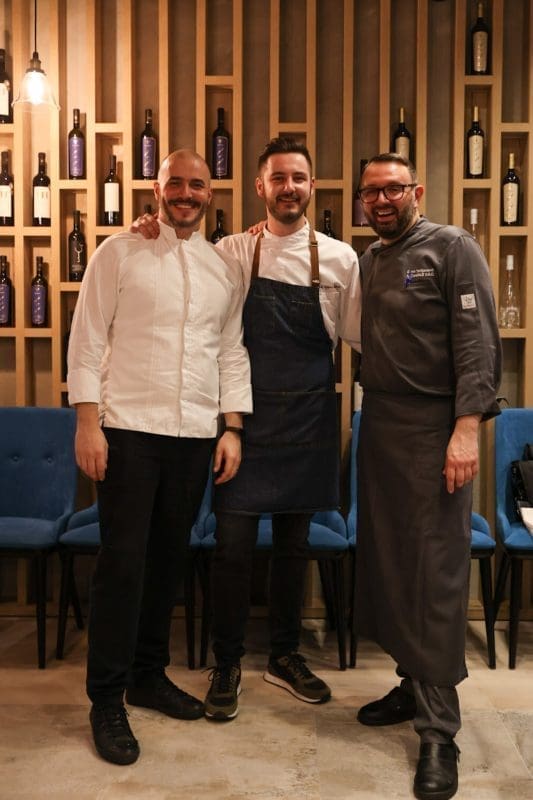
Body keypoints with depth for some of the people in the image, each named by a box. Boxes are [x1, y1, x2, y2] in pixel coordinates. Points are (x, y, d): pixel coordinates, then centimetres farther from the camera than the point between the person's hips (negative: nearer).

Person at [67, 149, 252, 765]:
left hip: (196, 436, 4)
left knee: (168, 558, 13)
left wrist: (232, 429, 6)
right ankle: (107, 699, 14)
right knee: (122, 561, -1)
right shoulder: (120, 252, 0)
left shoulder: (225, 268, 11)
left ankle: (149, 675, 30)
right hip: (128, 430, -4)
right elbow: (88, 338, -3)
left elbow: (233, 352, 13)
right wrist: (87, 422, -10)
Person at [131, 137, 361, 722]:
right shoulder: (232, 252, 1)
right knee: (233, 544, 1)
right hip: (246, 418, -1)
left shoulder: (340, 258, 2)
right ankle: (226, 665, 20)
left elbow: (360, 334, 5)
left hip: (308, 423, 2)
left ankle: (284, 656, 31)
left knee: (294, 543, 13)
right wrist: (158, 236, -7)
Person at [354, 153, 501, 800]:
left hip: (432, 425, -6)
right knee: (385, 557, 10)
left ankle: (438, 728, 6)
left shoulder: (452, 248, -4)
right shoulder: (365, 261, 14)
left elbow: (478, 342, -12)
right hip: (378, 421, 7)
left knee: (435, 570, -3)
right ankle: (415, 684, 26)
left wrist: (467, 428, -21)